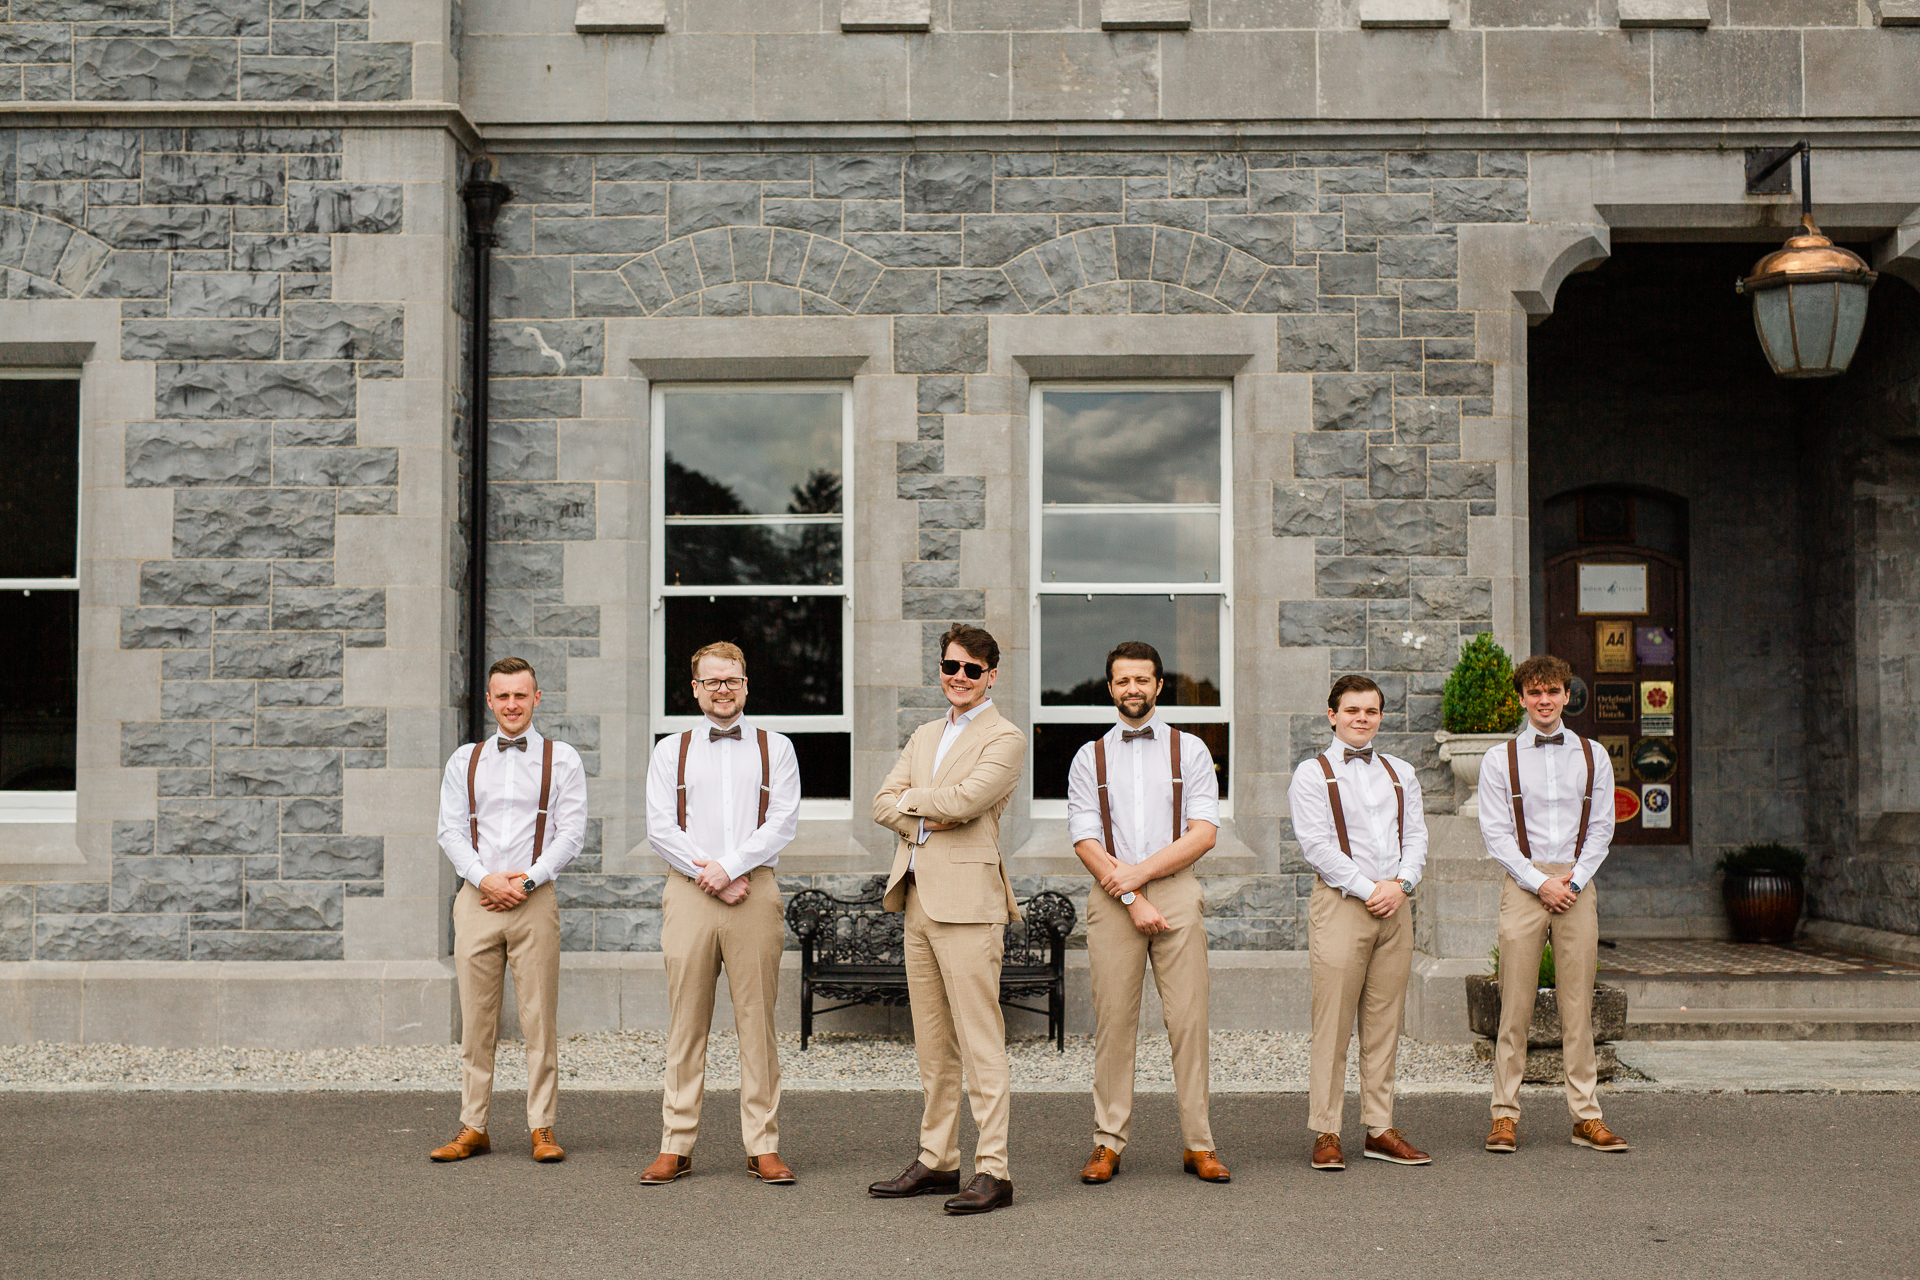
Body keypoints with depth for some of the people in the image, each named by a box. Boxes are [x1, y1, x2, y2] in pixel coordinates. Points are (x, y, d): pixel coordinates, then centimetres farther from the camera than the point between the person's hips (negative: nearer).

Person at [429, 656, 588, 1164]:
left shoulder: (561, 759, 7)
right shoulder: (465, 760, 13)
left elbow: (571, 832, 0)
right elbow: (451, 830, 7)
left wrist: (526, 880, -11)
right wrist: (485, 878, -10)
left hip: (535, 900, -2)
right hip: (476, 900, 2)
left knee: (538, 1018, -1)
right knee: (476, 1021, 4)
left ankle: (542, 1128, 6)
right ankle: (473, 1128, 11)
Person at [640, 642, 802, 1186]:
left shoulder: (775, 748, 12)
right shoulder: (670, 751, 13)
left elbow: (783, 821, 0)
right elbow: (660, 828, 4)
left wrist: (729, 867, -10)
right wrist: (708, 875, -8)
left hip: (755, 891, 0)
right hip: (689, 892, 1)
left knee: (757, 1020, 0)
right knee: (685, 1023, 0)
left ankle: (763, 1146, 5)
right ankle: (676, 1147, 6)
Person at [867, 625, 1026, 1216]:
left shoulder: (1005, 739, -3)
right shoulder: (925, 735, 21)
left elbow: (965, 797, -18)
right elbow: (883, 803, 12)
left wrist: (912, 800, 0)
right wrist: (928, 818, -8)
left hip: (966, 900, -8)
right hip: (917, 897, 8)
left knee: (980, 1042, -8)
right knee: (932, 1044, 12)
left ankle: (993, 1172, -5)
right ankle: (937, 1161, 20)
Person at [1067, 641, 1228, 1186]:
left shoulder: (1190, 750, 9)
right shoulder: (1089, 758, 10)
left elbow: (1203, 833, 0)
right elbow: (1085, 841, 2)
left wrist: (1138, 872, -9)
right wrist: (1132, 898, -9)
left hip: (1177, 894, 0)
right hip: (1112, 897, 0)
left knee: (1188, 1019, -3)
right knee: (1113, 1022, -1)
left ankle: (1198, 1144, 3)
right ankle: (1108, 1142, 6)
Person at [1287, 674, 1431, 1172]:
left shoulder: (1400, 772, 17)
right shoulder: (1312, 774, 2)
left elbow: (1416, 835, 12)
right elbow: (1316, 845, -7)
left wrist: (1400, 883, -7)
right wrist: (1367, 889, -13)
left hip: (1395, 905, 5)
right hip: (1340, 904, -5)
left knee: (1385, 1022, 7)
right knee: (1332, 1023, -5)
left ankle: (1380, 1130, 14)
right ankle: (1325, 1134, 0)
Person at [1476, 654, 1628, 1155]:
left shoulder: (1592, 756, 12)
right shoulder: (1500, 759, 5)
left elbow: (1601, 827, 9)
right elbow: (1496, 832, 0)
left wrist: (1574, 880, -5)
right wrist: (1541, 883, -9)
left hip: (1577, 885, 2)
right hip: (1522, 884, -2)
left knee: (1578, 1005, 3)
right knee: (1515, 1005, -3)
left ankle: (1586, 1117, 9)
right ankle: (1505, 1116, 3)